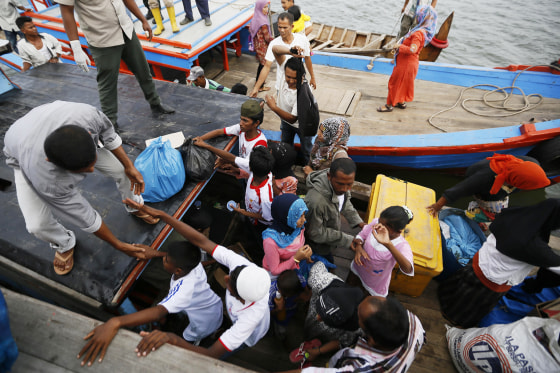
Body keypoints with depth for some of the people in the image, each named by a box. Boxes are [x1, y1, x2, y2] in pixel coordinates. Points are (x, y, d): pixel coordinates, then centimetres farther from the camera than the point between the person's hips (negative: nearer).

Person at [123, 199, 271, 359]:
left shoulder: (252, 315, -50)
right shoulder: (241, 264, -42)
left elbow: (213, 355, -47)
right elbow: (201, 240, -42)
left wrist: (172, 338, -63)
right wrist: (160, 214, -46)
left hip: (248, 337, -4)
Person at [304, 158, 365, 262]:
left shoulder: (340, 182, -23)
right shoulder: (316, 201, -47)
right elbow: (316, 234, -31)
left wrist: (359, 222, -9)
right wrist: (347, 240, -28)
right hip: (319, 245, -6)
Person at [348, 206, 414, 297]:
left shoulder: (402, 245, -38)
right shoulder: (375, 223, -26)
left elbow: (408, 270, -58)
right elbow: (361, 235, -7)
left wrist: (388, 244, -70)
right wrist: (358, 247, -30)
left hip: (376, 283, -3)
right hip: (357, 268, 4)